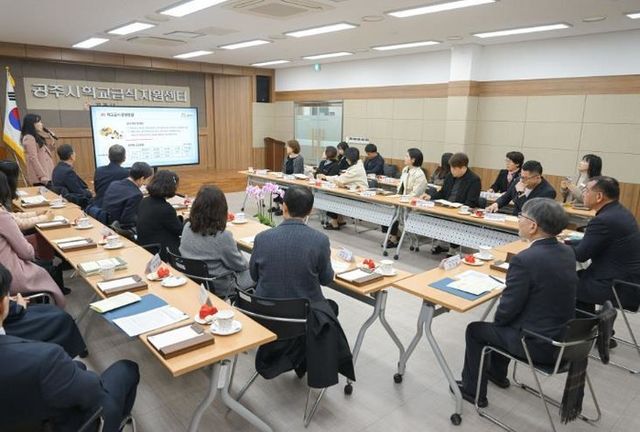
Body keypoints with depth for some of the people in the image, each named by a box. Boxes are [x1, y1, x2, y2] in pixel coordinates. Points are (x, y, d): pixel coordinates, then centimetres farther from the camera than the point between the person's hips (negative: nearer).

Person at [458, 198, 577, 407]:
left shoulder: (525, 259, -27)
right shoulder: (567, 252, -1)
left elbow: (508, 308, -20)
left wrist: (497, 320, 3)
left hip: (536, 343, -8)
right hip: (562, 336, 8)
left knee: (475, 330, 13)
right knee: (503, 322, 30)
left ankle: (473, 390, 27)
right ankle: (497, 372, 48)